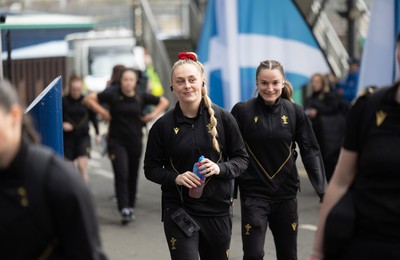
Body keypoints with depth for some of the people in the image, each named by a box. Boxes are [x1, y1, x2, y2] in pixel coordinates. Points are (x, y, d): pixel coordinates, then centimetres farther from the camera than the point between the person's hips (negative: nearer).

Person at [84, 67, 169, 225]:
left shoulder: (141, 97, 2)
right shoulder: (112, 95, -6)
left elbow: (164, 102, 14)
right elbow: (89, 99, -6)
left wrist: (153, 115, 2)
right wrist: (103, 112, -10)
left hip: (135, 141, 3)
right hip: (117, 141, -3)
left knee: (132, 176, 9)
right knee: (121, 174, -15)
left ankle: (130, 207, 22)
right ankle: (124, 209, -18)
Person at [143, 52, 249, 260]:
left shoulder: (222, 118, -3)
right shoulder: (163, 125, -3)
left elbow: (242, 159, 3)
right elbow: (151, 168, 4)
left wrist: (220, 168, -16)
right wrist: (175, 178, -15)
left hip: (218, 210, 2)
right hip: (179, 210, -2)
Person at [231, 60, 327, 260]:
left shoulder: (295, 112, 0)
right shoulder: (242, 111, -6)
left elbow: (310, 151, 0)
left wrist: (323, 190, -7)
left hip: (286, 194, 3)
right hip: (254, 194, -3)